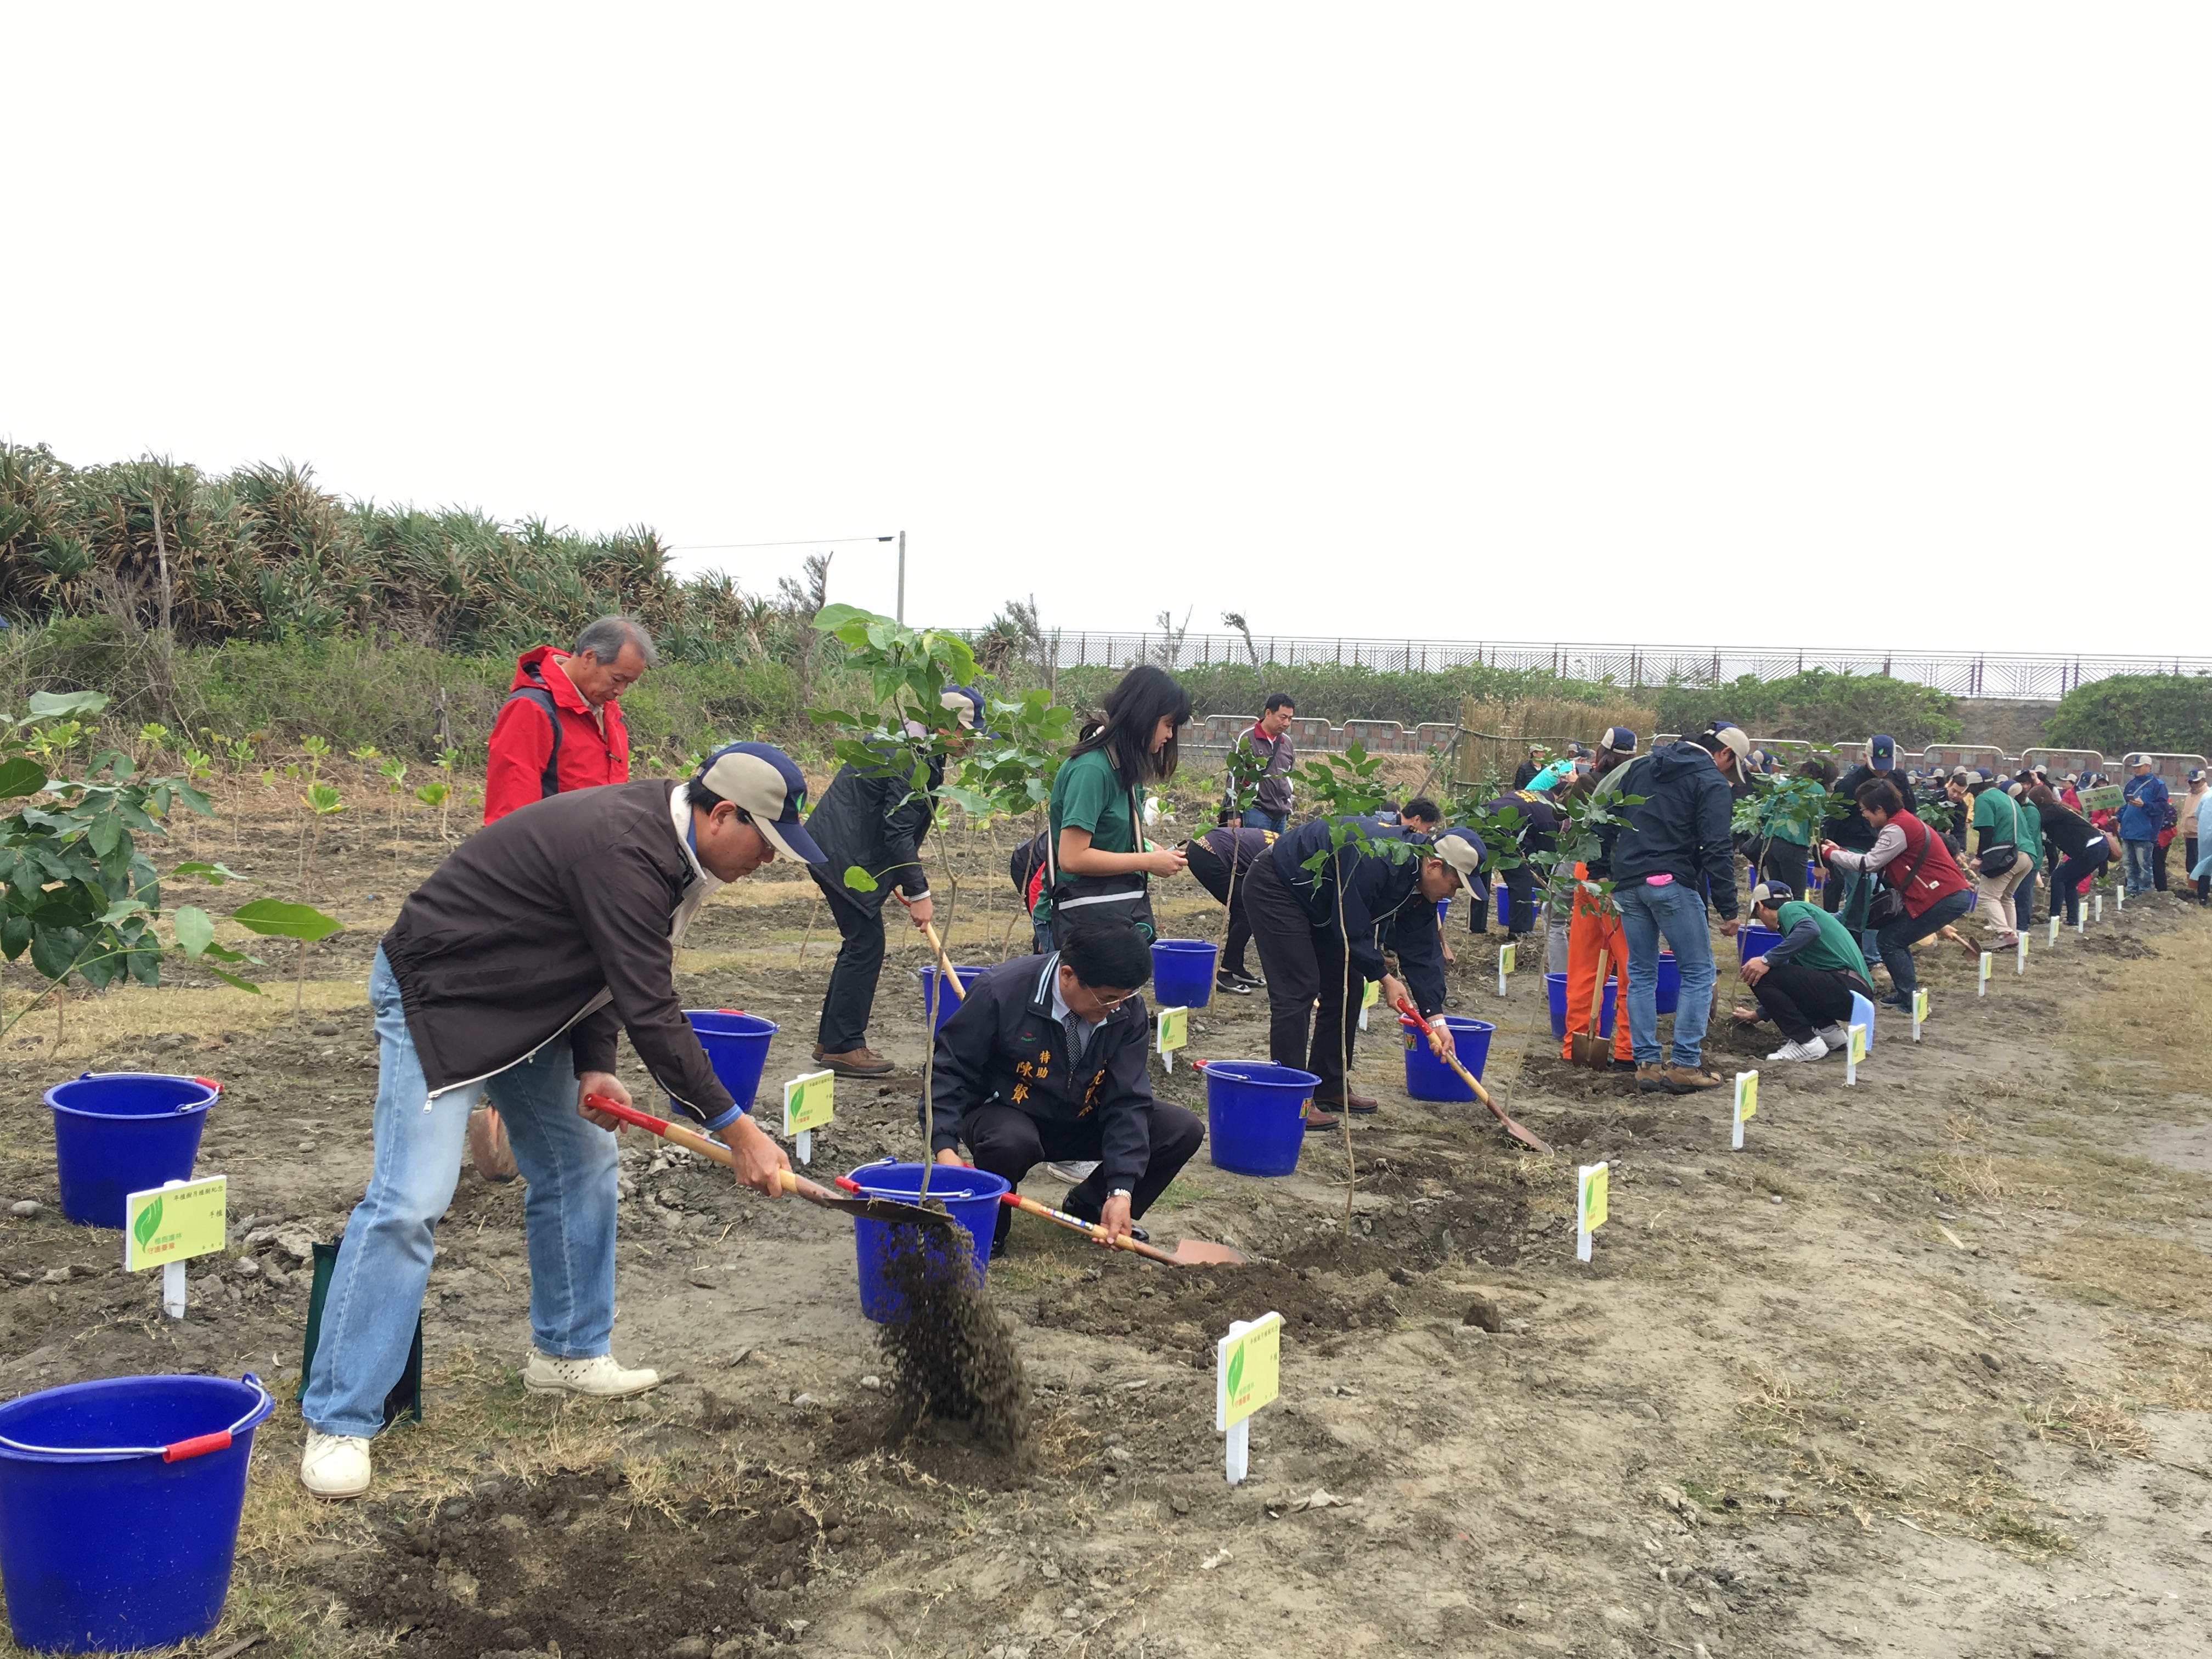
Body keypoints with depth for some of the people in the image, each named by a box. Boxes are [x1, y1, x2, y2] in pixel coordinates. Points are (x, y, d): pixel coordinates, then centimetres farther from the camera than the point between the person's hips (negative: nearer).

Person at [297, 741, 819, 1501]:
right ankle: (338, 1422, -5)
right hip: (437, 994, -10)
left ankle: (566, 1350, 28)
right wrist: (736, 1129, -25)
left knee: (582, 1164, 13)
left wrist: (594, 1065, -3)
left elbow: (609, 963, 9)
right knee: (411, 1198, -14)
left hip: (529, 1002, 10)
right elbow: (650, 1011, -31)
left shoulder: (665, 836, -1)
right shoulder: (623, 851, -31)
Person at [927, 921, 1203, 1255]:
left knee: (1183, 1132, -13)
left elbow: (1127, 1101, -16)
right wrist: (945, 1148, -32)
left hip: (1082, 1120, 4)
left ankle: (1090, 1207, 8)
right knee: (1012, 1142, -41)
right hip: (1005, 1114, -4)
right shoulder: (1001, 993, -26)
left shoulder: (1128, 1009, -15)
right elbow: (948, 1068, -19)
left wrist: (1121, 1192, -25)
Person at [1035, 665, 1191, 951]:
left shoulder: (1124, 766, 12)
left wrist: (1148, 851, 4)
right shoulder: (1091, 769, -16)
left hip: (1123, 912, 9)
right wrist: (1148, 862, -13)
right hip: (1083, 916, -9)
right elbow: (1072, 858, -22)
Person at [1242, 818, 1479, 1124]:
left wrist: (1436, 1017, -5)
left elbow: (1422, 949, -1)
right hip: (1276, 888, -10)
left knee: (1347, 986, 8)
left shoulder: (1418, 884, -4)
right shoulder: (1375, 860, -34)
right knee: (1298, 991, -15)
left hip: (1320, 905, 10)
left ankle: (1330, 1085, 18)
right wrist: (1385, 977, -18)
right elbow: (1351, 929, -29)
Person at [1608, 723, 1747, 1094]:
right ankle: (1685, 1066, 1)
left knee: (1641, 974, 12)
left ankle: (1646, 1064, 11)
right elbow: (1717, 851, -11)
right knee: (1699, 972, 4)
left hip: (1628, 883, 6)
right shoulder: (1712, 783, -3)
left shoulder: (1640, 767, 18)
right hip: (1672, 883, -6)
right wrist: (1728, 910, -9)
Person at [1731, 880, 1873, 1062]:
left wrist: (1767, 960, -25)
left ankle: (1807, 1042, -9)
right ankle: (1829, 1031, 13)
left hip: (1847, 987, -10)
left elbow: (1811, 930, -26)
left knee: (1762, 976, -14)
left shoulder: (1789, 910, 0)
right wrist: (1758, 1015, 44)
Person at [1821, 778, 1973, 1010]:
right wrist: (1841, 852, 12)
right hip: (1953, 895, 10)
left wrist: (1831, 854, -3)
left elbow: (1869, 863, -14)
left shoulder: (1898, 829, -15)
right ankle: (1908, 992, 21)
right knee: (1895, 936, 18)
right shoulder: (1905, 821, 17)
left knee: (1888, 940, -4)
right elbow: (1878, 863, 16)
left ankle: (1910, 998, -3)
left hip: (1947, 898, -10)